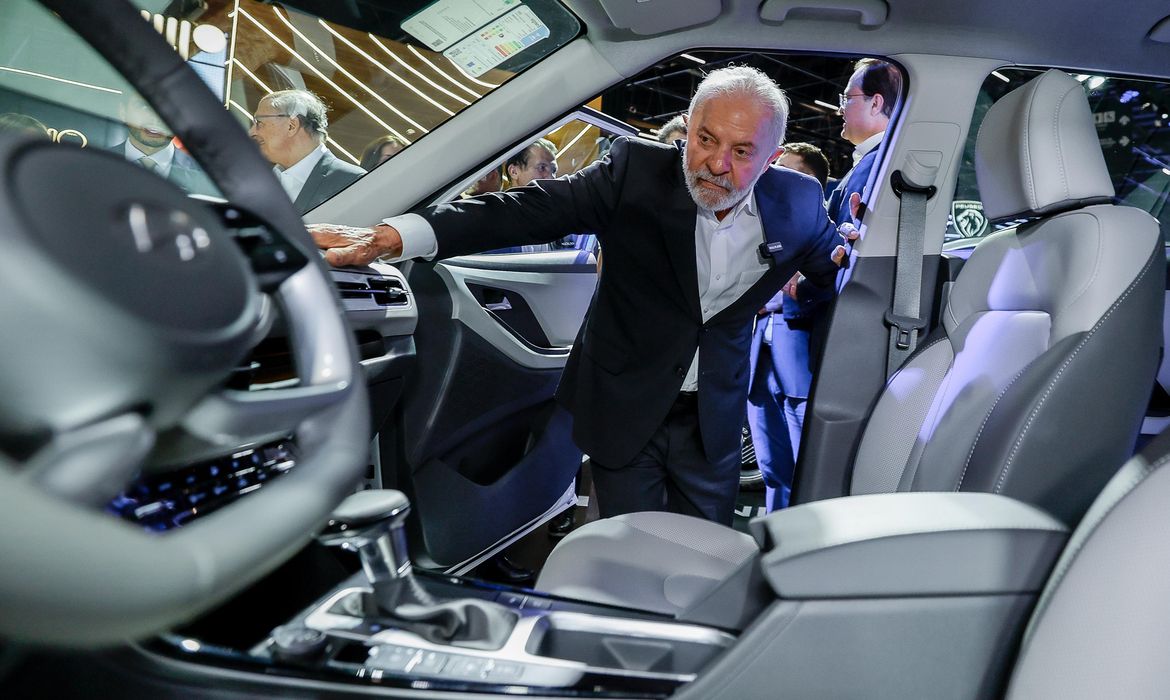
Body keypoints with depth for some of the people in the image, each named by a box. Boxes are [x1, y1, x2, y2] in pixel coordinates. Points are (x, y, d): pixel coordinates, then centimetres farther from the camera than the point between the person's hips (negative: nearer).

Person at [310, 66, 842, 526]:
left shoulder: (796, 204, -6)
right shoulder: (637, 170, -15)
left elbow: (835, 270, 14)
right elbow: (529, 210, -25)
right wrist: (387, 237, -36)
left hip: (713, 423, 2)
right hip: (626, 414, -2)